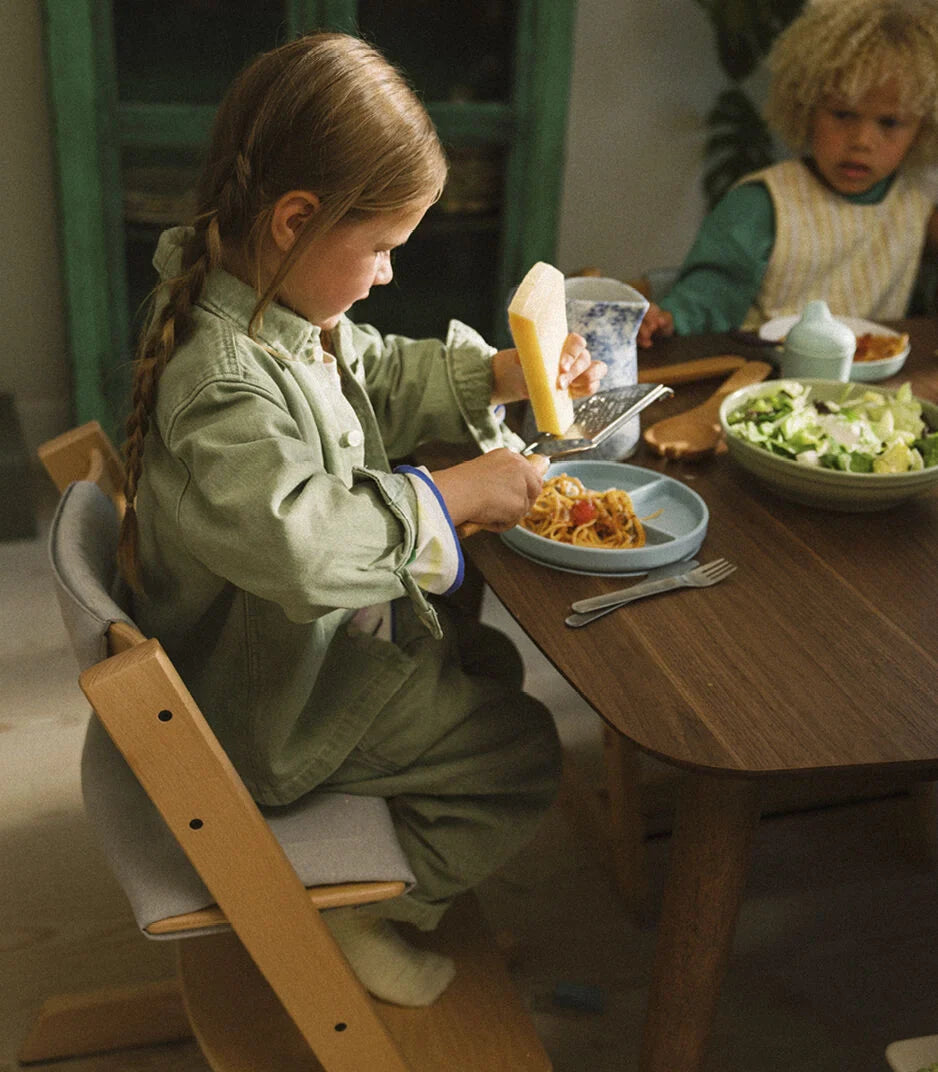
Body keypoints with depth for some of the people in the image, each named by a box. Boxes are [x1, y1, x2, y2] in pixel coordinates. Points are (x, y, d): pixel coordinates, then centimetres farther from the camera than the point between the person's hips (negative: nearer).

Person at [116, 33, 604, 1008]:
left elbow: (379, 374, 13)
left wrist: (498, 376, 1)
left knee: (489, 664, 21)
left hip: (324, 631, 10)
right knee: (521, 747, 0)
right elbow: (299, 540, -45)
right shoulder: (223, 381, -35)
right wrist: (453, 496, -33)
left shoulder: (276, 308, -2)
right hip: (270, 706, -10)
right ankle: (366, 913, 19)